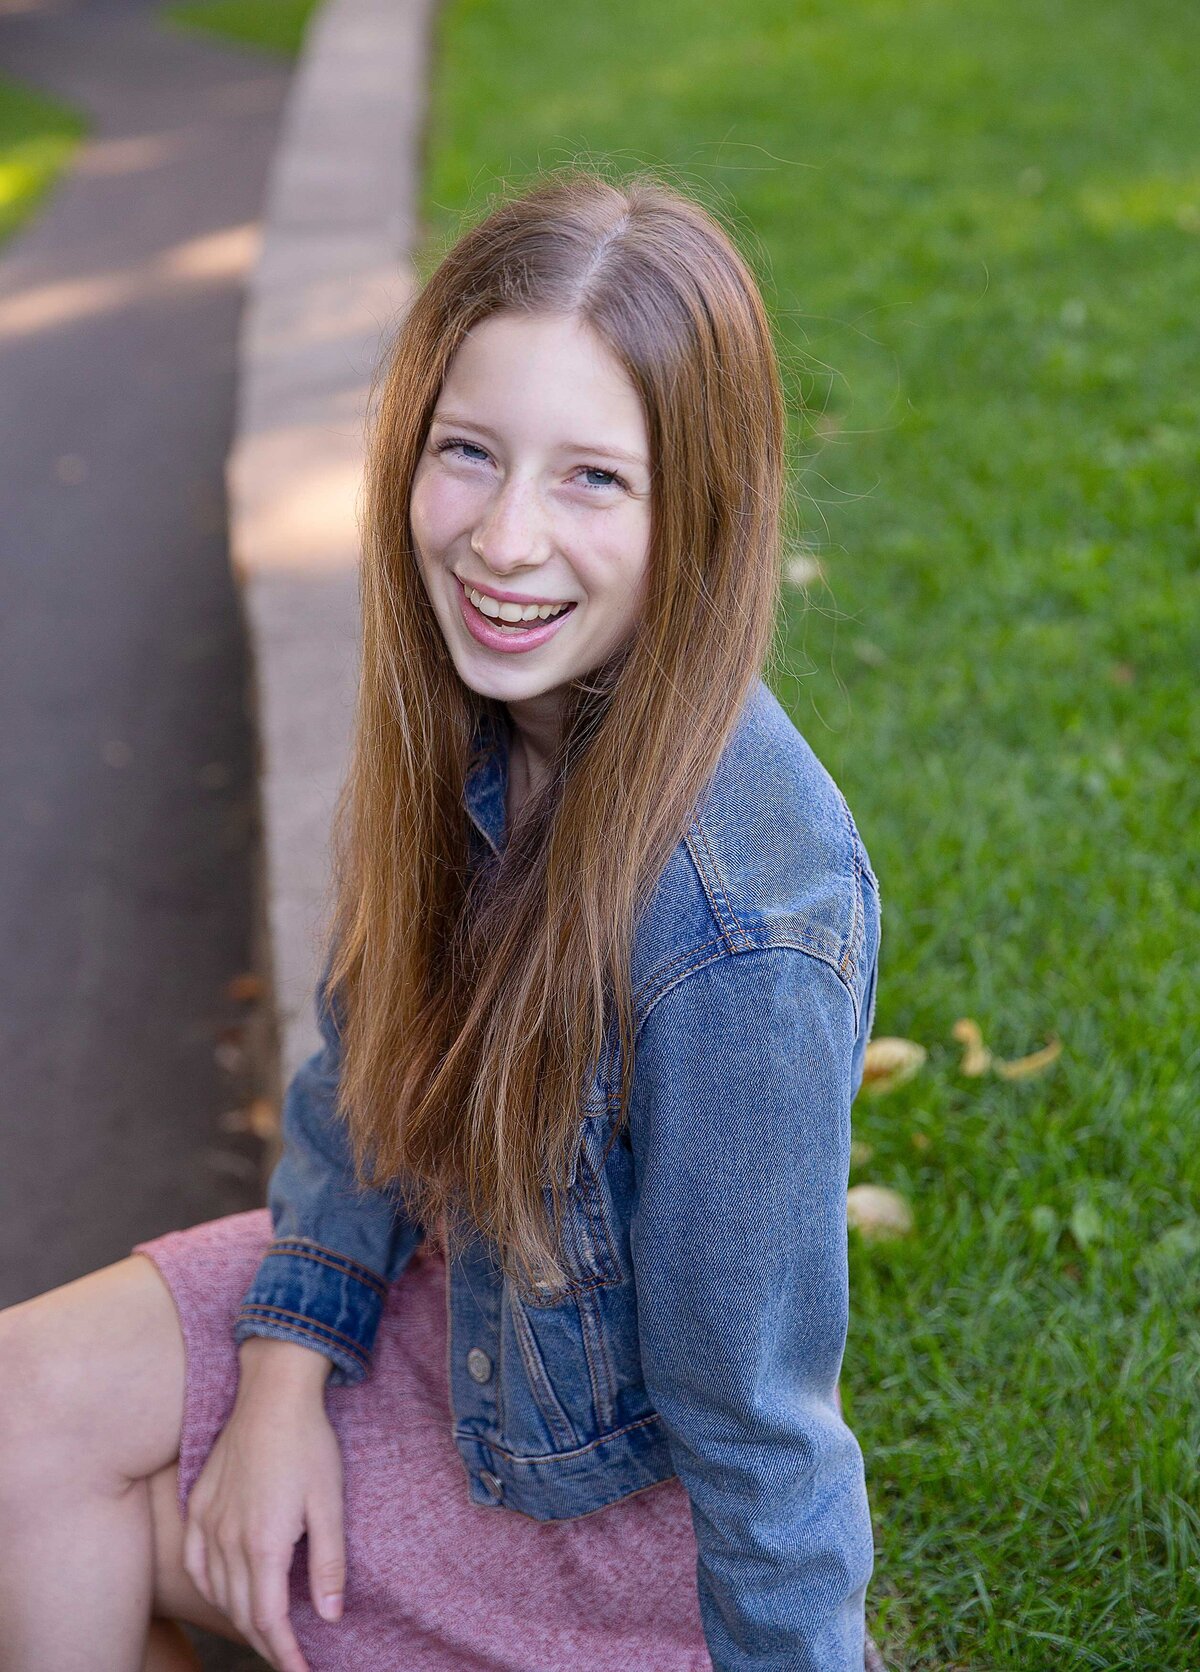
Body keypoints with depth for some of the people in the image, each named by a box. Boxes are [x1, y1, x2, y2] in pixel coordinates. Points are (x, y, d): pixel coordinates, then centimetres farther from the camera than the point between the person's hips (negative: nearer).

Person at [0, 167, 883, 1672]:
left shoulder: (734, 924, -35)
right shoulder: (466, 710, -12)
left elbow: (756, 1410, -25)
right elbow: (365, 1055, 1)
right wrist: (288, 1374, -5)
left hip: (602, 1469, -6)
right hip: (439, 1280, 6)